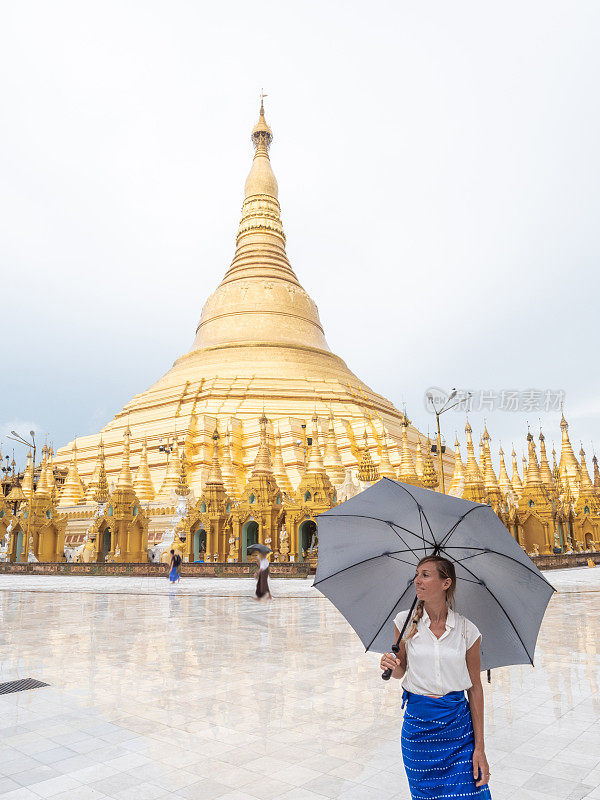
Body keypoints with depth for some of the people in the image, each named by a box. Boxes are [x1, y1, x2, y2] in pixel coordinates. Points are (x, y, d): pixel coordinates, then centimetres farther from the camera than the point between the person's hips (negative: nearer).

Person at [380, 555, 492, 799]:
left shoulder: (467, 630, -6)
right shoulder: (406, 621, -3)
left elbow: (475, 687, 0)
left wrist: (479, 747, -1)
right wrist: (391, 665, -16)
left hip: (458, 723, -1)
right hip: (418, 722, 1)